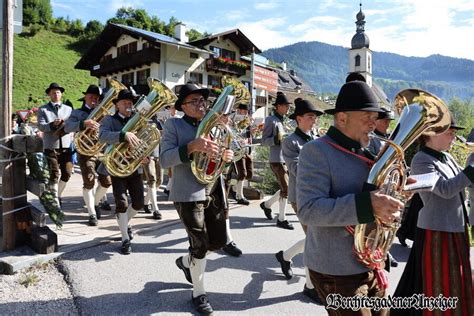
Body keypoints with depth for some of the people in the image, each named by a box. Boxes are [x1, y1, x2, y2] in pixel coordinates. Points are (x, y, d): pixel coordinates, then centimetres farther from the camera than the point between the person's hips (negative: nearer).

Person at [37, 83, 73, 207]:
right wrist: (52, 124, -24)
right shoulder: (43, 109, 7)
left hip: (66, 146, 3)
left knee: (67, 173, 2)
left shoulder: (68, 109, 16)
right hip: (50, 147, -3)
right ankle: (54, 202, 2)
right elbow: (40, 126, -6)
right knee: (54, 174, -6)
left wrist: (65, 124, -16)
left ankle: (57, 194, 26)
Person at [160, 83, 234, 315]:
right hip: (189, 194, -6)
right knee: (200, 245, 1)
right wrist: (191, 147, -29)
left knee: (219, 241, 13)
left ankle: (186, 261, 42)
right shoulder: (173, 125, -3)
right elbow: (165, 159, -15)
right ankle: (198, 293, 25)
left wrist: (227, 155, -6)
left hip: (215, 192, 6)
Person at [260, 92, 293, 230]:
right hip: (277, 160, -9)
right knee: (285, 189, -8)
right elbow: (264, 141, -12)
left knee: (286, 188, 12)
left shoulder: (283, 120, 17)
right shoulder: (271, 120, -7)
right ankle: (281, 219, 3)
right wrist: (277, 138, -27)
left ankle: (266, 204, 31)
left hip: (286, 159, 9)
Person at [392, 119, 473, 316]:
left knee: (454, 283, 22)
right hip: (437, 231, -8)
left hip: (456, 228, 8)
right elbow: (445, 189, -25)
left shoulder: (447, 158, 10)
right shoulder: (421, 160, -16)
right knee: (438, 287, 5)